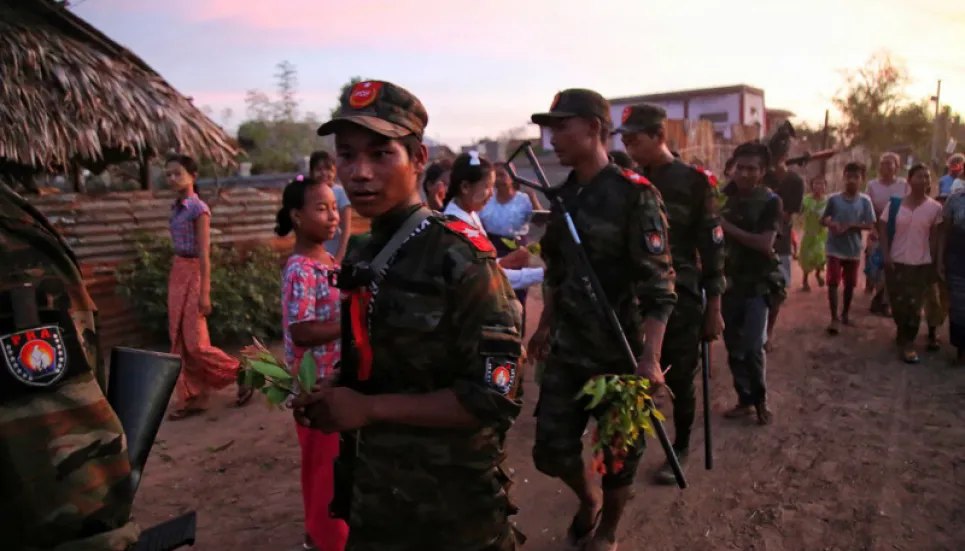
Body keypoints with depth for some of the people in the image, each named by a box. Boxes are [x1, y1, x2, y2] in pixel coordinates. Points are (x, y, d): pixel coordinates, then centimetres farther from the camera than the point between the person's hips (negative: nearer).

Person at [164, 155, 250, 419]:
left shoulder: (198, 208, -14)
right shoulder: (176, 207, 10)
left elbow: (204, 253, -16)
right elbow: (179, 247, 13)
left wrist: (204, 292, -18)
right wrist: (177, 277, 15)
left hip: (193, 273, -8)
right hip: (177, 272, 8)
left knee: (195, 342, -5)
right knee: (179, 340, 9)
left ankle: (243, 375, 14)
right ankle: (192, 397, 18)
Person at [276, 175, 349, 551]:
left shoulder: (329, 261, 7)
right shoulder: (300, 270, -21)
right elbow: (301, 332, -25)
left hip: (340, 377, 9)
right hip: (320, 381, -9)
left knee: (333, 459, 21)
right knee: (326, 461, 5)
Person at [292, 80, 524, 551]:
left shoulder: (461, 256, -20)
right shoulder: (361, 260, 3)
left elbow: (494, 398, -23)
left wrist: (368, 408, -20)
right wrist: (332, 398, -3)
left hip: (454, 504, -6)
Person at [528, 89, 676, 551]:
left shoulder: (634, 195, -14)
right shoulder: (566, 193, 6)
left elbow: (659, 285, -18)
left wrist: (650, 358, -25)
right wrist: (545, 326, 18)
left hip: (620, 353, -6)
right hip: (567, 349, 6)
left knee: (618, 453, 11)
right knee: (551, 448, 11)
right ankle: (588, 500, 43)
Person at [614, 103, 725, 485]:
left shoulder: (693, 182, -6)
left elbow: (712, 248, -5)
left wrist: (713, 307, -6)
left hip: (681, 299, -3)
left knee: (680, 380, 10)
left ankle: (680, 450, 30)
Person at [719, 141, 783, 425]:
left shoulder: (770, 201, -7)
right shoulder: (724, 196, 4)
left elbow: (765, 244, -20)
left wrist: (729, 228, -22)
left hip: (758, 283, -4)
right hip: (730, 280, 4)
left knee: (752, 347, -9)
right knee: (733, 345, 8)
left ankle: (760, 399, 13)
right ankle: (745, 399, 23)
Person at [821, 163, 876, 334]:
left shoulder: (865, 201, -3)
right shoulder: (834, 199, -4)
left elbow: (870, 225, -5)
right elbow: (823, 220, 4)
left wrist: (850, 226, -19)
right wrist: (831, 224, -17)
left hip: (854, 250, 2)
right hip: (835, 248, -1)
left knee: (850, 284, 14)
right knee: (833, 283, -6)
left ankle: (845, 313, 31)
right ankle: (834, 318, 0)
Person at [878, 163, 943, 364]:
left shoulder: (935, 207, -2)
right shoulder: (894, 204, -3)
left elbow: (934, 237, 1)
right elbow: (883, 229, -1)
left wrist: (933, 263, 1)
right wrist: (886, 255, -10)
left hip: (921, 263, 0)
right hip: (896, 262, 0)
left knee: (915, 305, 1)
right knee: (898, 303, 8)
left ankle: (907, 342, 11)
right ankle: (904, 337, 28)